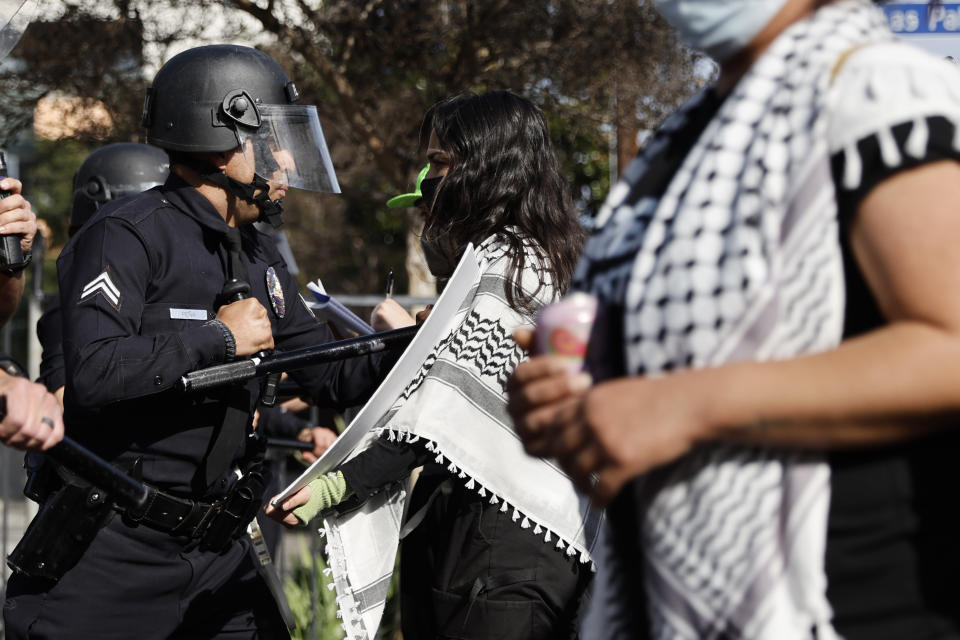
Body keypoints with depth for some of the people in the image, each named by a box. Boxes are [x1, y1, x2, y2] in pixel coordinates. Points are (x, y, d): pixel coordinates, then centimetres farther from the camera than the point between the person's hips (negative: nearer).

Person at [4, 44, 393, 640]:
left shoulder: (260, 260, 16)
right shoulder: (128, 236, -12)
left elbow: (333, 375, 20)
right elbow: (94, 373, -26)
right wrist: (220, 338, -17)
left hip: (219, 548, 8)